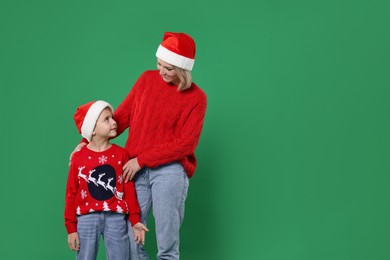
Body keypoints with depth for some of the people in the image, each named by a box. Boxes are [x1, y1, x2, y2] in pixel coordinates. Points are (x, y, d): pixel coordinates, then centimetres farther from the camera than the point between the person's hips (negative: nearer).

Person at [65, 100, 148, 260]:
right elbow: (71, 194, 2)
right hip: (87, 218, -1)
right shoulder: (79, 158, -2)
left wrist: (135, 220, 1)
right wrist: (71, 228, 1)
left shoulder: (121, 154, 1)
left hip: (116, 217, 1)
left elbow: (129, 189, 4)